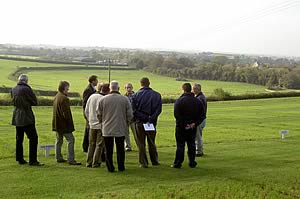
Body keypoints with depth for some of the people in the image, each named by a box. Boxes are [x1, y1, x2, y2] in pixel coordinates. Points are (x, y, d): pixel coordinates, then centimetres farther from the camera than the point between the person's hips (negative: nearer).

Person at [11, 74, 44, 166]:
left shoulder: (13, 90, 6)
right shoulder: (26, 89, -15)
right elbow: (35, 102, -7)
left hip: (17, 118, 8)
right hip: (26, 118, -8)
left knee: (19, 138, 14)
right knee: (33, 138, -4)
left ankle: (20, 159, 19)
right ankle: (33, 160, -8)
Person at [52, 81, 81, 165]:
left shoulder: (56, 97, 12)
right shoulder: (64, 98, -19)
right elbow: (66, 113, -22)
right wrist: (70, 123, -12)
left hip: (57, 123, 10)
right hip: (64, 124, -10)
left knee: (59, 141, 17)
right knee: (71, 140, -6)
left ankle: (58, 158, 24)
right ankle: (71, 159, -9)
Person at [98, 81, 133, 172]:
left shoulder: (103, 99, -5)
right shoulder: (125, 99, -6)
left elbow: (99, 115, 4)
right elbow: (130, 115, -1)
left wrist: (102, 122, 23)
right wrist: (126, 123, 17)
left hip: (107, 129, 0)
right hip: (121, 128, 0)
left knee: (108, 150, 9)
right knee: (120, 149, 12)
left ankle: (110, 167, 11)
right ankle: (121, 167, 18)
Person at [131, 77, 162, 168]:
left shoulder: (135, 95, -5)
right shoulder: (157, 95, 0)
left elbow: (133, 110, -8)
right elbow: (158, 109, -6)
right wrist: (151, 119, -8)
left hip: (139, 122, -2)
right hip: (152, 123, 2)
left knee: (141, 143, 5)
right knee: (151, 143, 15)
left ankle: (143, 163, 5)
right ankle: (154, 161, 22)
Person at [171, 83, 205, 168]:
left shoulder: (179, 101, -10)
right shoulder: (197, 101, 5)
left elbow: (176, 115, -17)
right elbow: (201, 115, 3)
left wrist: (184, 124, -13)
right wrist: (195, 123, -4)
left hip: (181, 127, -4)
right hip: (193, 127, 4)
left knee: (180, 145, 1)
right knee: (191, 145, 12)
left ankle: (178, 163, 3)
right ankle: (192, 162, 15)